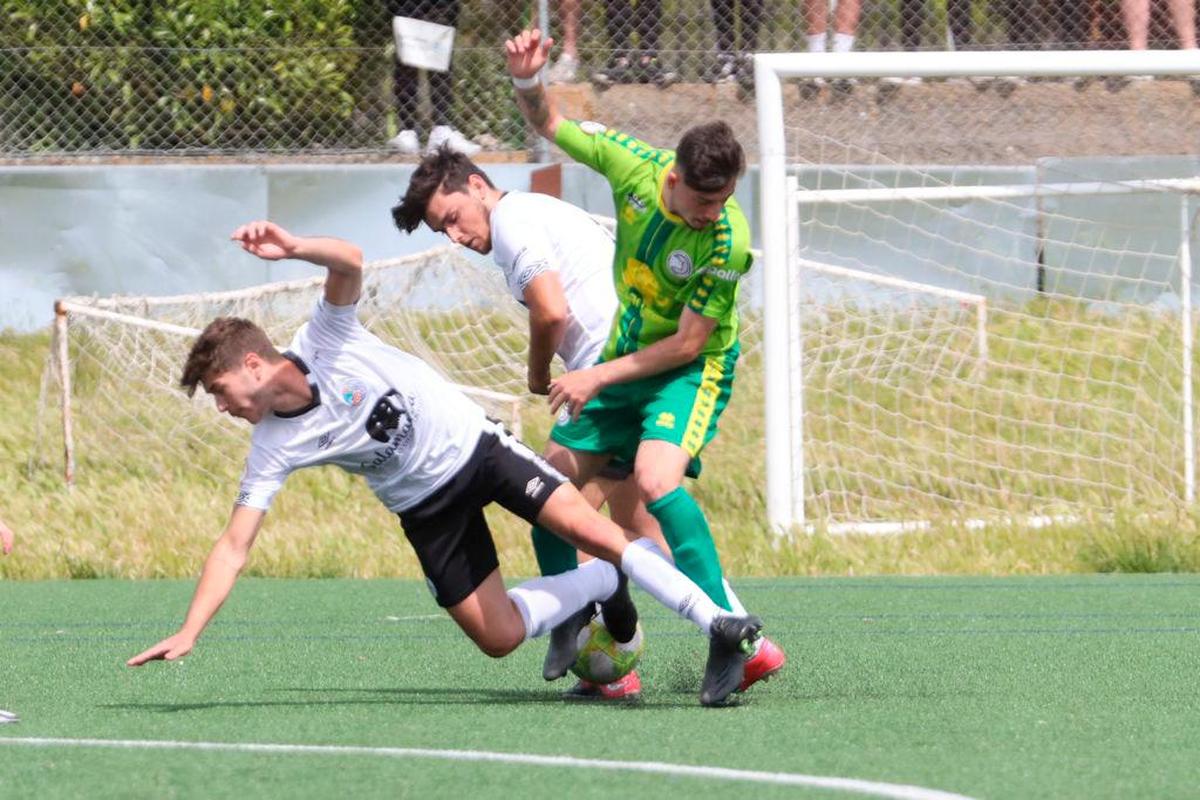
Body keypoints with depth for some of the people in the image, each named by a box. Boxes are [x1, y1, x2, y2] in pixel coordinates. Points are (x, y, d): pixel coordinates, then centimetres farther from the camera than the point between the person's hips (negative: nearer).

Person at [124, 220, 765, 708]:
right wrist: (188, 632, -21)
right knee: (499, 637, -7)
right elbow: (234, 545, -12)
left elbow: (349, 263, -33)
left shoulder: (326, 343, -17)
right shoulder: (273, 450, -10)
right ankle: (601, 586, 19)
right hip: (427, 506, 3)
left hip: (472, 441, -3)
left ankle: (717, 624, -17)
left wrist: (292, 247, -54)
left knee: (584, 527, -22)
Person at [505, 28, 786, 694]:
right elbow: (550, 125, 2)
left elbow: (689, 343, -22)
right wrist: (528, 83, -19)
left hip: (691, 369, -7)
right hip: (623, 353, 7)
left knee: (655, 480, -30)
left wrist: (599, 377, -22)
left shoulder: (727, 241, -28)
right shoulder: (633, 165, -15)